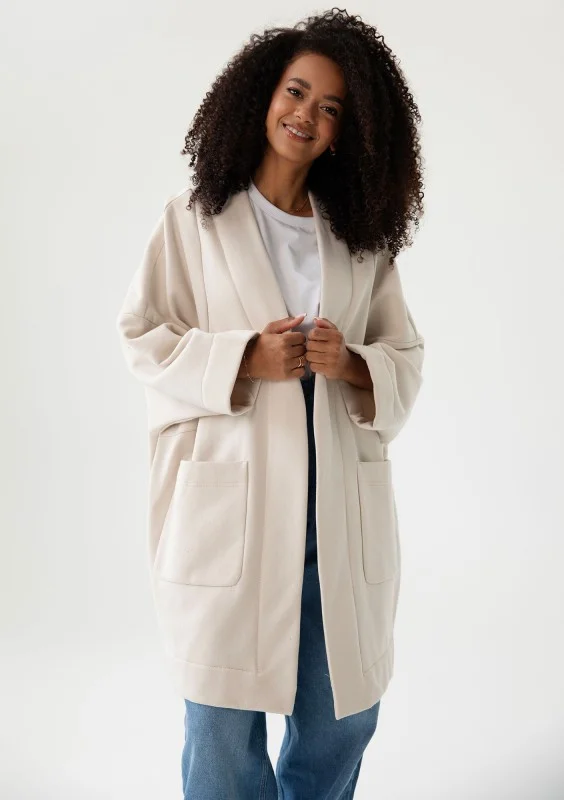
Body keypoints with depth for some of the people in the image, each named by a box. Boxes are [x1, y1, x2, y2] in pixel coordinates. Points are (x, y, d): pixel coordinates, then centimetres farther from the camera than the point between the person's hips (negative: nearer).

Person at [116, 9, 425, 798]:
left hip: (341, 512, 3)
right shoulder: (193, 221, 4)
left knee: (344, 719, 15)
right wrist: (245, 360, -14)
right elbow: (143, 339, 0)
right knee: (224, 721, 8)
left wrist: (353, 365, -11)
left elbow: (406, 358, 10)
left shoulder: (363, 239, 11)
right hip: (228, 504, -3)